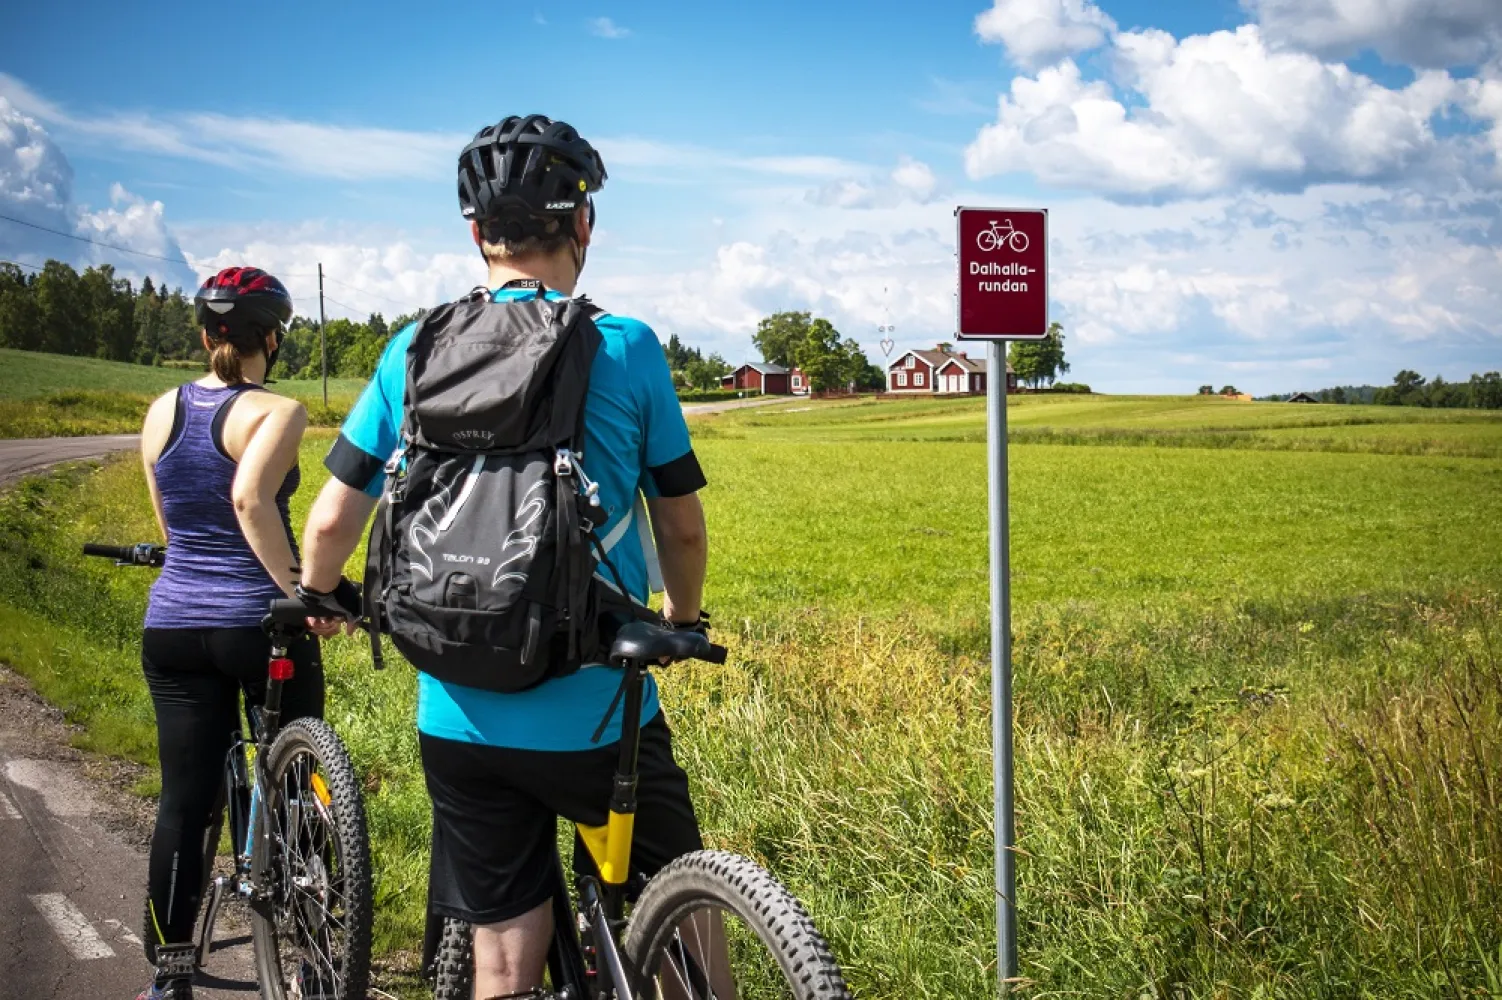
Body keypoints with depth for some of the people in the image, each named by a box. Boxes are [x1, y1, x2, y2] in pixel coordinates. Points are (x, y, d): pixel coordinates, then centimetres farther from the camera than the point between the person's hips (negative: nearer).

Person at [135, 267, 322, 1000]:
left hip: (173, 627, 5)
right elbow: (249, 497, -26)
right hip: (260, 624, -4)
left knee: (184, 799, 7)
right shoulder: (276, 412, -9)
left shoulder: (161, 412, 8)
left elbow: (169, 524, 15)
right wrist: (299, 590, -21)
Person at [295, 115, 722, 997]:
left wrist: (317, 596, 24)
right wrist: (684, 619, 21)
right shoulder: (627, 348, -7)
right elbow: (683, 527, 1)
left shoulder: (414, 352, 0)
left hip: (461, 718, 3)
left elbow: (331, 521, 2)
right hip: (595, 713, -3)